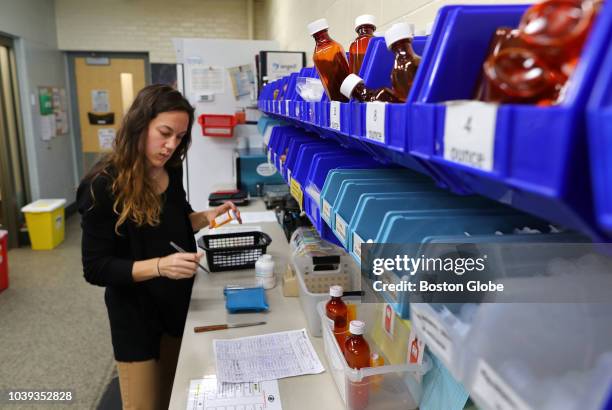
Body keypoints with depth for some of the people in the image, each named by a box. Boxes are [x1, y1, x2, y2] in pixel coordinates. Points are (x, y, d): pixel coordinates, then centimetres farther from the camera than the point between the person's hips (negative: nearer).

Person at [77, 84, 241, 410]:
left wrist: (206, 217, -7)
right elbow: (96, 269, -21)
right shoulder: (104, 186, -22)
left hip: (179, 300, 6)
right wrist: (159, 265, -35)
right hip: (136, 312, -6)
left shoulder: (171, 170, -4)